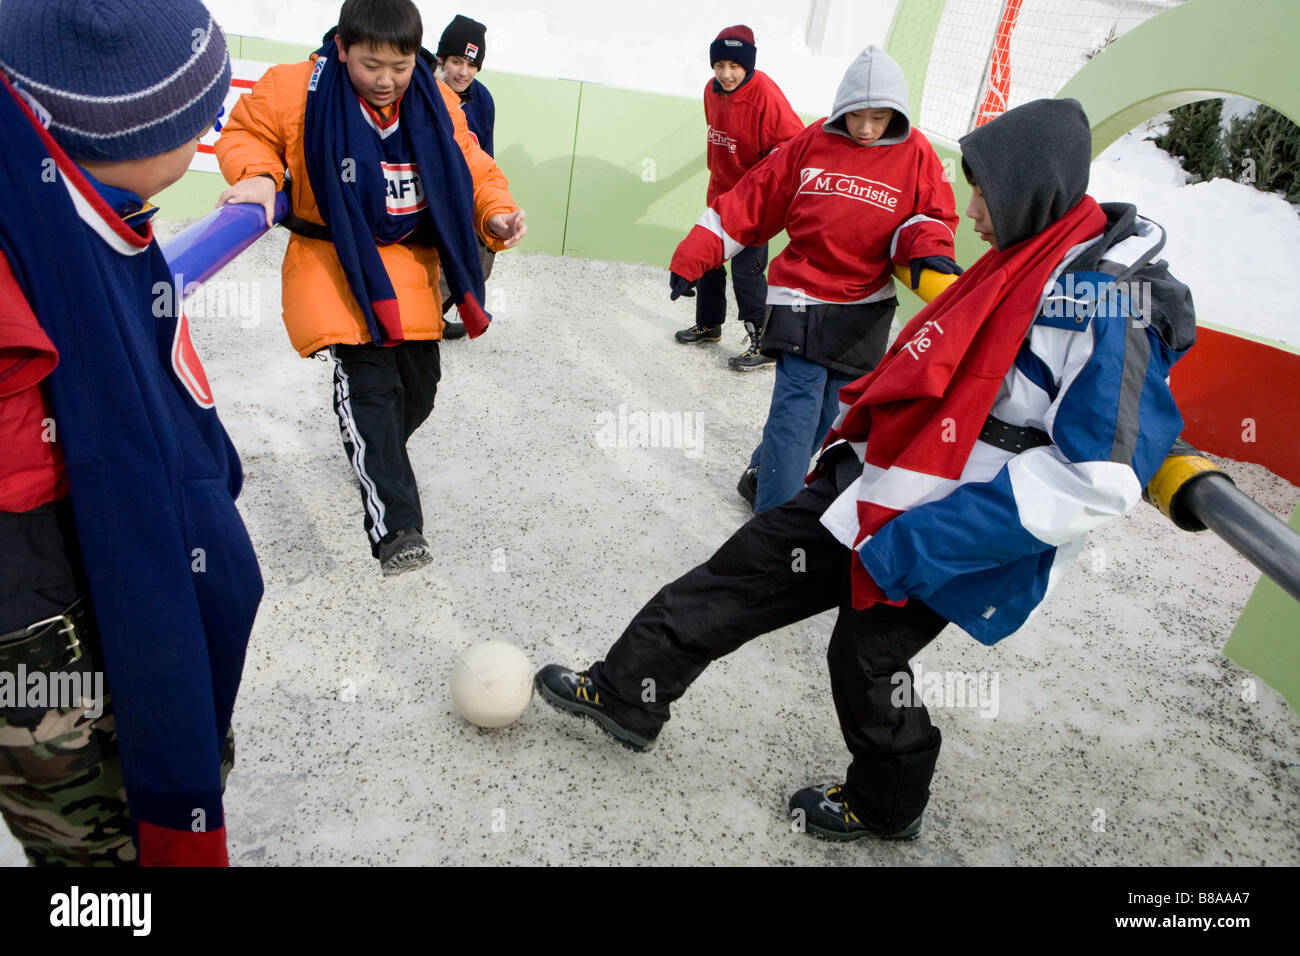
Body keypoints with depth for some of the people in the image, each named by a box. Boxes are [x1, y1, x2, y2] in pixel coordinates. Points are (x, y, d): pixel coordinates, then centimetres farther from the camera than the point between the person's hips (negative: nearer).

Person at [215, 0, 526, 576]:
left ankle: (379, 460, 44)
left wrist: (497, 214, -13)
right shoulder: (294, 90, -10)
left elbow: (471, 170, 6)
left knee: (418, 387, 11)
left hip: (408, 265, 5)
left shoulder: (437, 105, 0)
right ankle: (395, 529, -20)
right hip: (334, 259, -4)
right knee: (368, 381, -18)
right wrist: (258, 176, -19)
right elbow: (246, 135, 2)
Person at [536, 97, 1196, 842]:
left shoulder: (1107, 298, -20)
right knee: (749, 565, 7)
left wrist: (921, 542, -27)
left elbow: (1100, 475, -26)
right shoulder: (1028, 260, 9)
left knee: (866, 662, 7)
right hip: (877, 485, 8)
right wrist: (857, 443, 19)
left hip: (943, 537, -8)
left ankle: (887, 806, 38)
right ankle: (629, 693, 22)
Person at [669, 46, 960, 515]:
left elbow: (933, 216, 7)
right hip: (801, 303, -2)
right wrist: (692, 260, -2)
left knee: (832, 416, 7)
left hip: (864, 312, 2)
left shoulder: (915, 154, 0)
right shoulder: (812, 144, -1)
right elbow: (751, 202, 1)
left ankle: (762, 475, 29)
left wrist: (928, 248, -19)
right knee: (796, 413, -8)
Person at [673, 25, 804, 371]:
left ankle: (765, 346, -1)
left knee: (746, 270, -10)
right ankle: (709, 325, 37)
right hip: (720, 193, 8)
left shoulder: (765, 94, -21)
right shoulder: (712, 91, 2)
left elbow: (792, 141, -19)